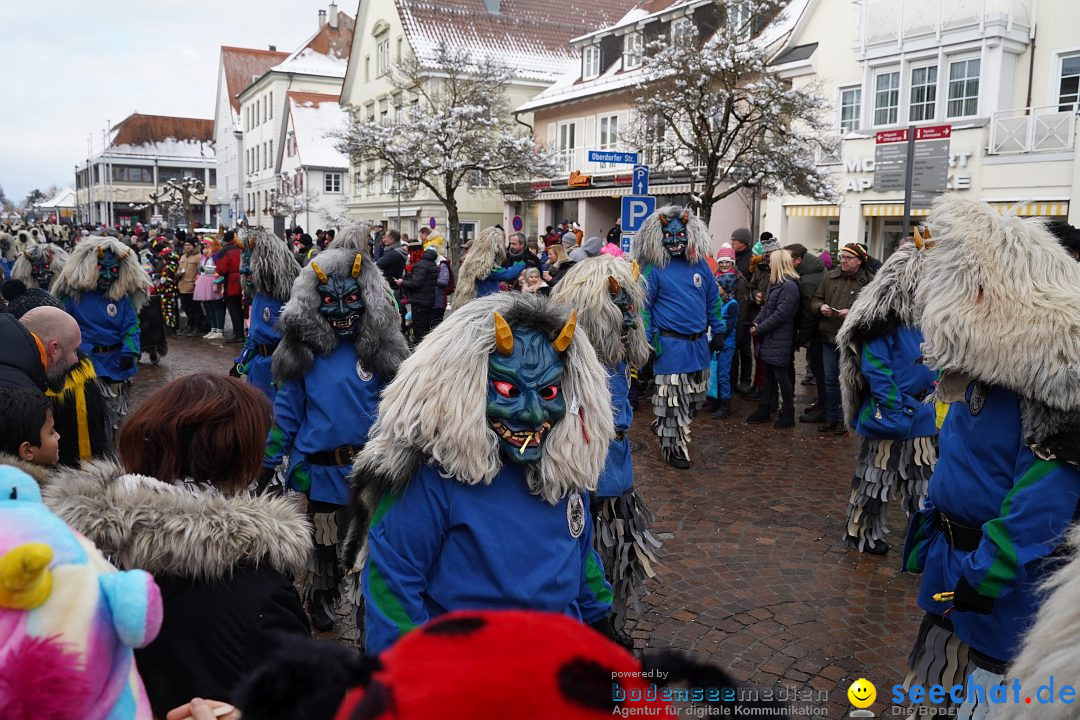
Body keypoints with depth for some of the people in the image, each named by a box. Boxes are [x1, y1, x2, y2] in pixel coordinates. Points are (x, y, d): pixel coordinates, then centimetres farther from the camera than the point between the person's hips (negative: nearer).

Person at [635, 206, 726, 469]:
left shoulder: (700, 264, 8)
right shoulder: (654, 268, -7)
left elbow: (713, 299, 15)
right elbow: (643, 305, -7)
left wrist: (718, 331, 13)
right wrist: (648, 339, -12)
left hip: (699, 343, 6)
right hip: (670, 344, -6)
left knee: (694, 396, 15)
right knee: (673, 396, 0)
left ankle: (663, 426, 36)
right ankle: (673, 446, 14)